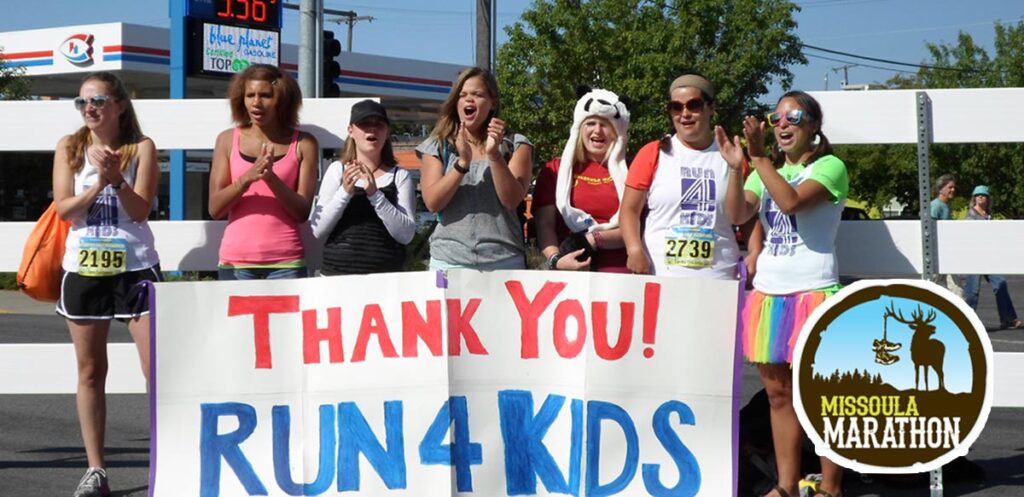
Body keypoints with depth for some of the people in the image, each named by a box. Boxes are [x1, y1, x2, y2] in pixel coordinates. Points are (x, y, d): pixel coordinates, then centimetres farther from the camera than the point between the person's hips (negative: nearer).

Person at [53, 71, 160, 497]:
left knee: (157, 367, -7)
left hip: (135, 266, -2)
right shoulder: (69, 148, 7)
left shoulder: (141, 148, 1)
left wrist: (116, 179, -22)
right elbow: (64, 209, -2)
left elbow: (140, 210, -6)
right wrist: (98, 183, -16)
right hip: (83, 267, 2)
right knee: (90, 371, 6)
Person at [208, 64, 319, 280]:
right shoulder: (228, 140, 8)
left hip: (285, 263, -1)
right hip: (236, 262, 1)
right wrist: (247, 178, -15)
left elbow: (302, 212, -1)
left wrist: (271, 177, -16)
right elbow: (215, 208, 1)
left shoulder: (303, 144, 4)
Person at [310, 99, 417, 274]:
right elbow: (318, 231, 0)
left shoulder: (400, 176, 4)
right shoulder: (336, 170, 7)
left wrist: (375, 195, -15)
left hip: (386, 274, -1)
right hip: (337, 272, 1)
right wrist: (344, 192, -13)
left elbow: (406, 235, -6)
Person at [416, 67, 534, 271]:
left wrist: (494, 155, -18)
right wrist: (462, 162, -16)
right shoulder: (436, 147, 9)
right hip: (449, 261, 1)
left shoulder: (515, 145, 7)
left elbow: (512, 200, -6)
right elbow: (432, 203, -4)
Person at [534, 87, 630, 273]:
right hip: (568, 274, 1)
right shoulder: (556, 170, 13)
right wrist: (556, 259, -13)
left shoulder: (628, 172, 9)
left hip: (618, 274, -1)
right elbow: (544, 225, 5)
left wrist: (593, 240, -10)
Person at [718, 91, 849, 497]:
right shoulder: (767, 171, 16)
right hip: (769, 293, 6)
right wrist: (736, 168, -13)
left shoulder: (830, 167, -3)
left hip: (814, 293, -6)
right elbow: (738, 214, 0)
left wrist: (758, 157, -20)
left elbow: (791, 201, -21)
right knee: (779, 393, 9)